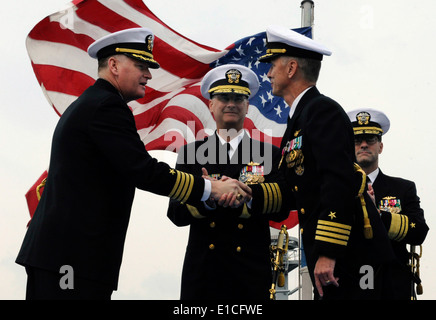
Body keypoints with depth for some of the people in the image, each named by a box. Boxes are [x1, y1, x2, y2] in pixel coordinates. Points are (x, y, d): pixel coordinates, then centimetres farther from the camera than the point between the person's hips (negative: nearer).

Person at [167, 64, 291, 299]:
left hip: (252, 274, 0)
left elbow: (281, 209, -4)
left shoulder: (270, 155, 8)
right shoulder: (190, 153, 10)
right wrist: (207, 198, -18)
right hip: (202, 273, 0)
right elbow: (176, 214, 2)